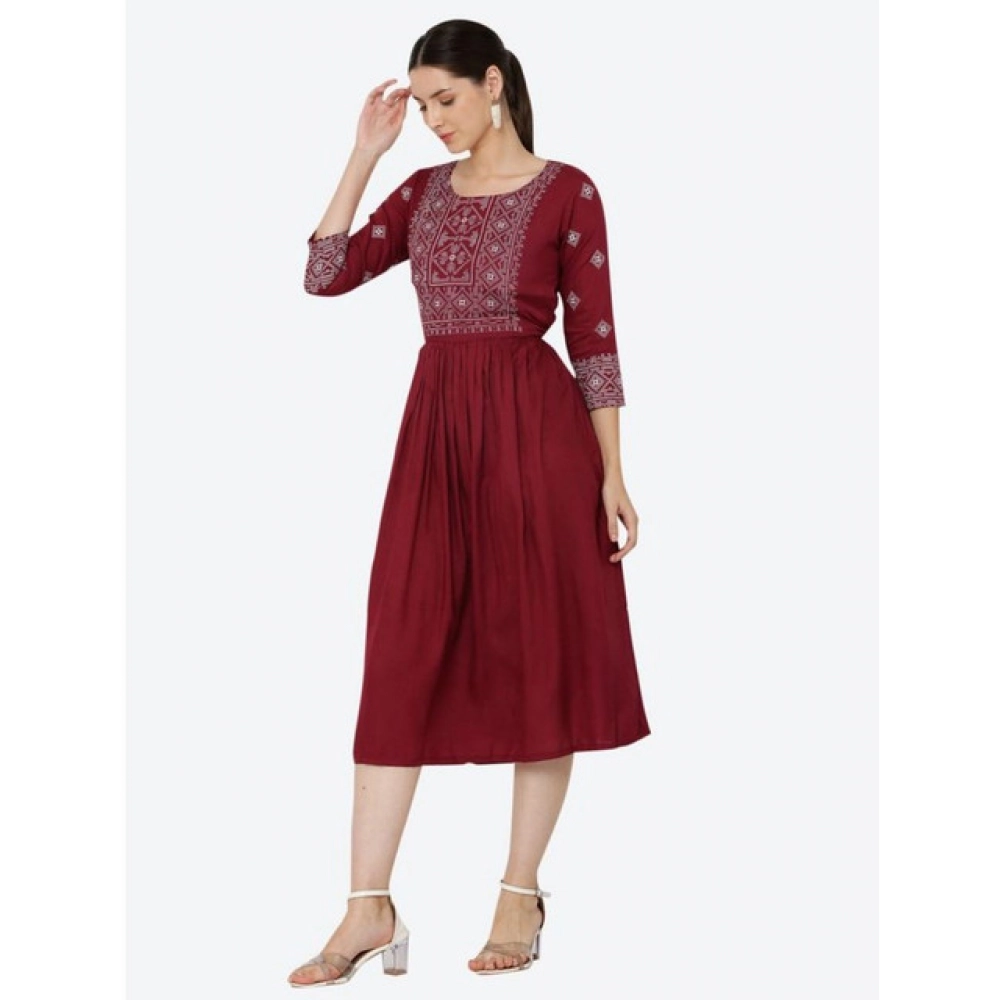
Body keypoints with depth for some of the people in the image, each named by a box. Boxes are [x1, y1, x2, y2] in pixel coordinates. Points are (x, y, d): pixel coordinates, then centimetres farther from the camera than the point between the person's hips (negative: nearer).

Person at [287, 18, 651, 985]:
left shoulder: (567, 193, -1)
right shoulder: (422, 192, 13)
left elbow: (594, 338, -2)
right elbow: (325, 274, 4)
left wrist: (612, 472, -5)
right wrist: (363, 153, 3)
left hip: (536, 430, -4)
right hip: (436, 430, 4)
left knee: (537, 653, 2)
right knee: (402, 657, -1)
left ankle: (521, 895, 14)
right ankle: (368, 909, 2)